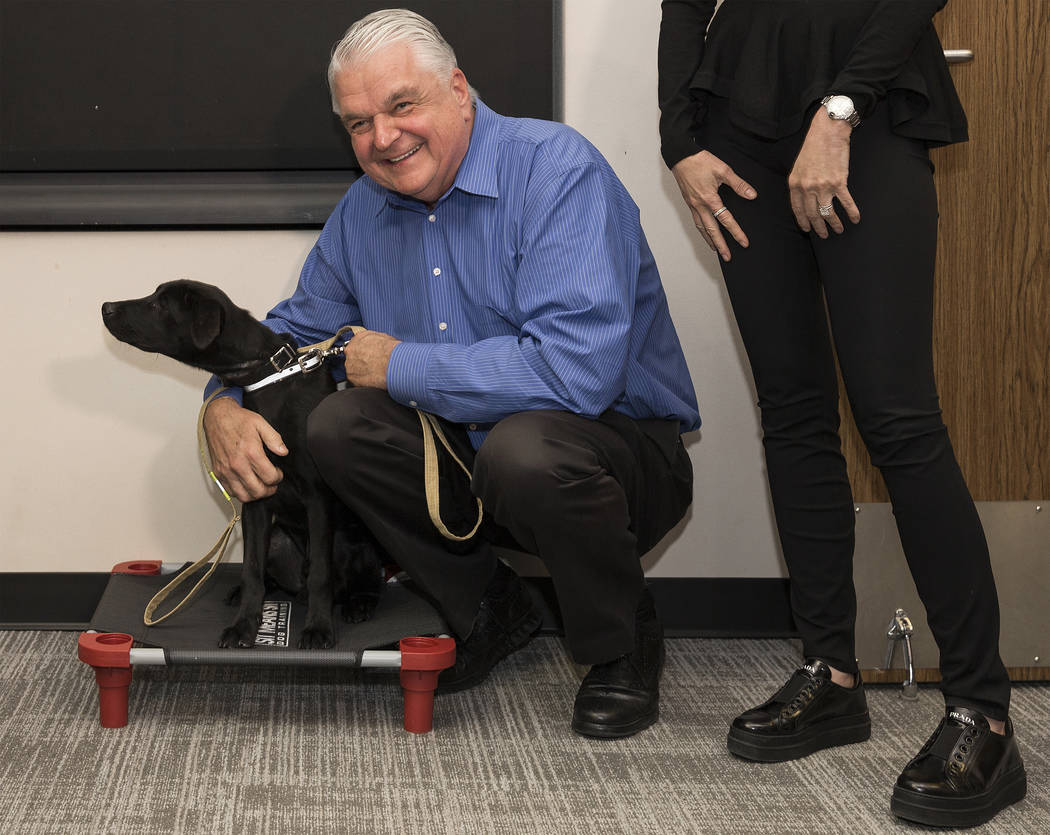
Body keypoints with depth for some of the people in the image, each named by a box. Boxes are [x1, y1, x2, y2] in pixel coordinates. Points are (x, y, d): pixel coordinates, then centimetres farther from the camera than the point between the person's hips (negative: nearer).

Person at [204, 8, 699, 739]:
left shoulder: (556, 169, -21)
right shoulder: (364, 211, 3)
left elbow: (577, 369, -34)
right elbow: (293, 331, 16)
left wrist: (397, 367, -21)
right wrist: (227, 406, -9)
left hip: (620, 442, -6)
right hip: (470, 457, 6)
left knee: (523, 448, -37)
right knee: (333, 426, -16)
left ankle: (624, 647, -7)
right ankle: (487, 611, 6)